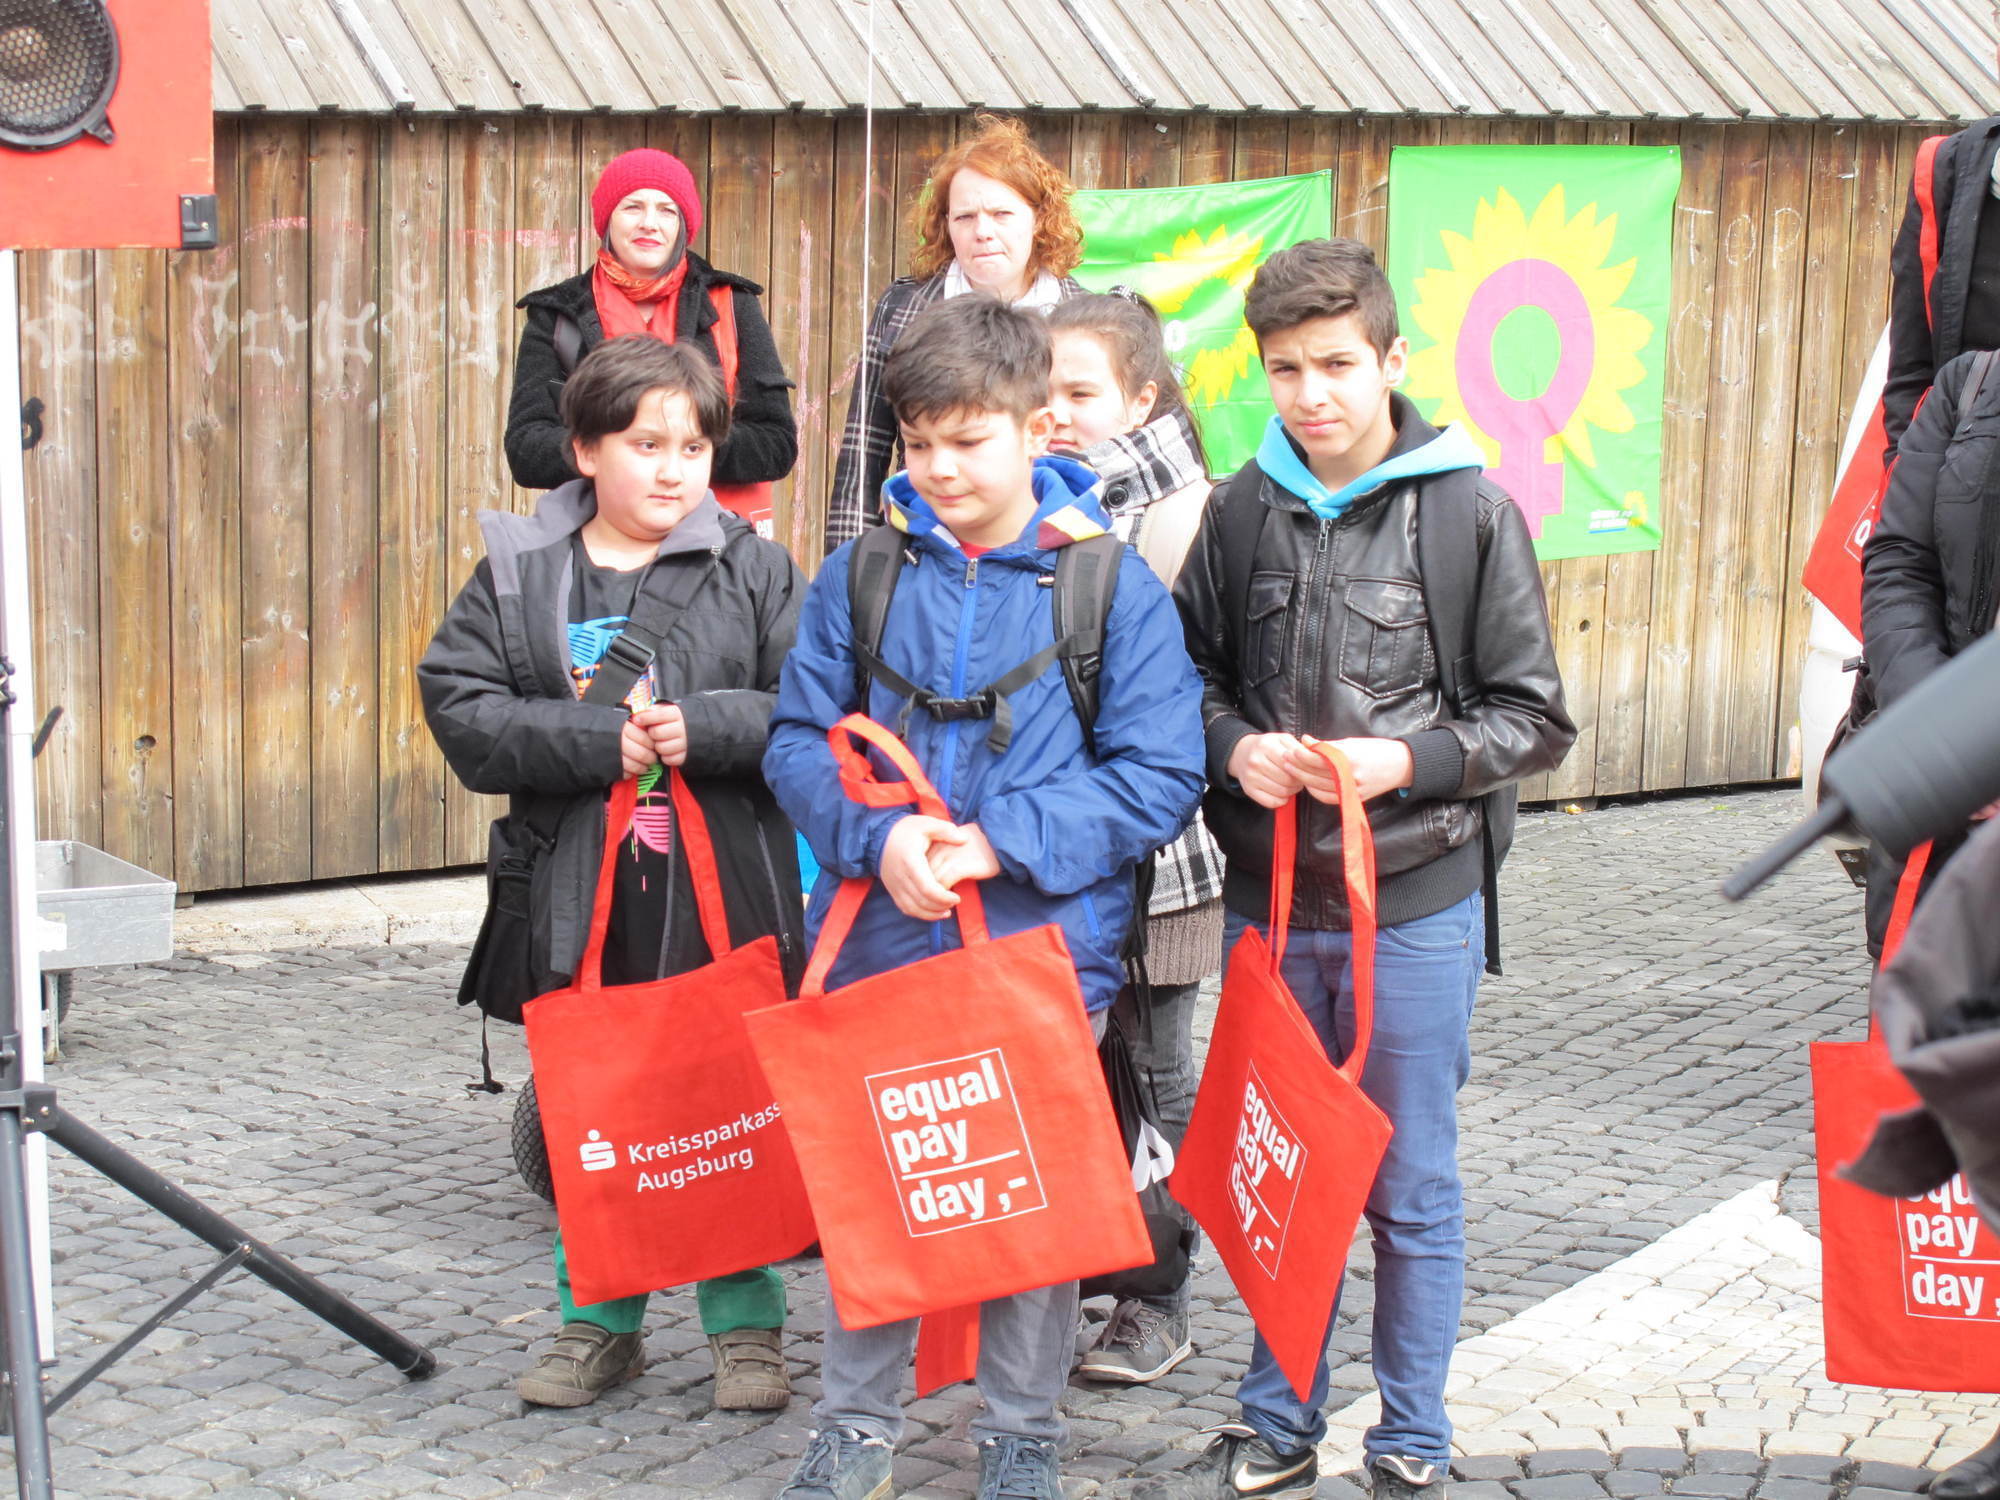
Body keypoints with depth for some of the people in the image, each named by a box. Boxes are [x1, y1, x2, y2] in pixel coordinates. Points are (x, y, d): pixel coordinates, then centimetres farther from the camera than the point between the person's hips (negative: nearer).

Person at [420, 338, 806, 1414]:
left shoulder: (752, 569, 1)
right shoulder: (517, 573, 4)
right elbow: (459, 704, -6)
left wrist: (700, 728, -18)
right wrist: (596, 740, -15)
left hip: (728, 892, -1)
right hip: (579, 893, 1)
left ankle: (745, 1324, 20)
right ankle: (599, 1320, 25)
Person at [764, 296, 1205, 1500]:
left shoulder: (1113, 585, -5)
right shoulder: (863, 575, 2)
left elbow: (1158, 773, -8)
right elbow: (801, 739, 4)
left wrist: (1007, 842, -17)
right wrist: (877, 836, -15)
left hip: (1041, 946, -2)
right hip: (881, 945, 2)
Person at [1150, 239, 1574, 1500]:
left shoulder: (1471, 512, -6)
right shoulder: (1243, 510, 3)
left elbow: (1534, 719, -4)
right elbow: (1190, 674, 13)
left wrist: (1408, 759, -17)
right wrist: (1234, 746, -7)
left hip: (1416, 905, -3)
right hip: (1266, 900, 3)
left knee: (1412, 1193, 7)